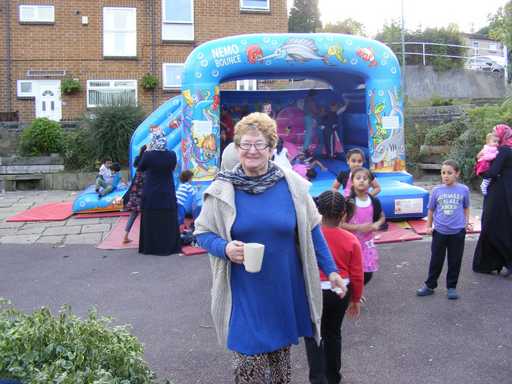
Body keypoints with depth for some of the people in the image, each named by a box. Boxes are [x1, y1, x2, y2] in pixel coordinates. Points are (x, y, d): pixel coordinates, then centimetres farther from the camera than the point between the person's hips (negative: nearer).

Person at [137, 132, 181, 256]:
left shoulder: (148, 155, -16)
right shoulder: (171, 155, -9)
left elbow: (140, 168, 2)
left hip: (151, 195, -2)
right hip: (168, 195, 2)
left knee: (151, 222, 10)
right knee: (168, 221, 12)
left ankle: (151, 247, 16)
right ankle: (170, 246, 19)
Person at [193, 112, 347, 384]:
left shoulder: (291, 184, -3)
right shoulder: (222, 188, -5)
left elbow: (311, 231, 5)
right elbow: (202, 233, 1)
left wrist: (331, 270, 6)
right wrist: (225, 248, -18)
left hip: (286, 290, 1)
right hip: (243, 294, -1)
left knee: (282, 352, 16)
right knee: (248, 361, 2)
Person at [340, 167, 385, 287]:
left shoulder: (374, 201, -2)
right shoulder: (348, 202, -14)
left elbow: (382, 217, 15)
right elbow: (340, 224, -14)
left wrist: (376, 224, -6)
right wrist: (359, 227, -21)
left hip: (367, 242, 4)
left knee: (367, 274, 10)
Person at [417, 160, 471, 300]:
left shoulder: (463, 190, -4)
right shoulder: (437, 190, -3)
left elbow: (466, 208, 11)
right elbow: (431, 209, 7)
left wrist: (467, 222, 3)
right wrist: (428, 226, 6)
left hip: (458, 232, 0)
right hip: (439, 231, 0)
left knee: (455, 261, 10)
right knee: (436, 260, 10)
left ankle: (452, 287, 25)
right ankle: (430, 285, 23)